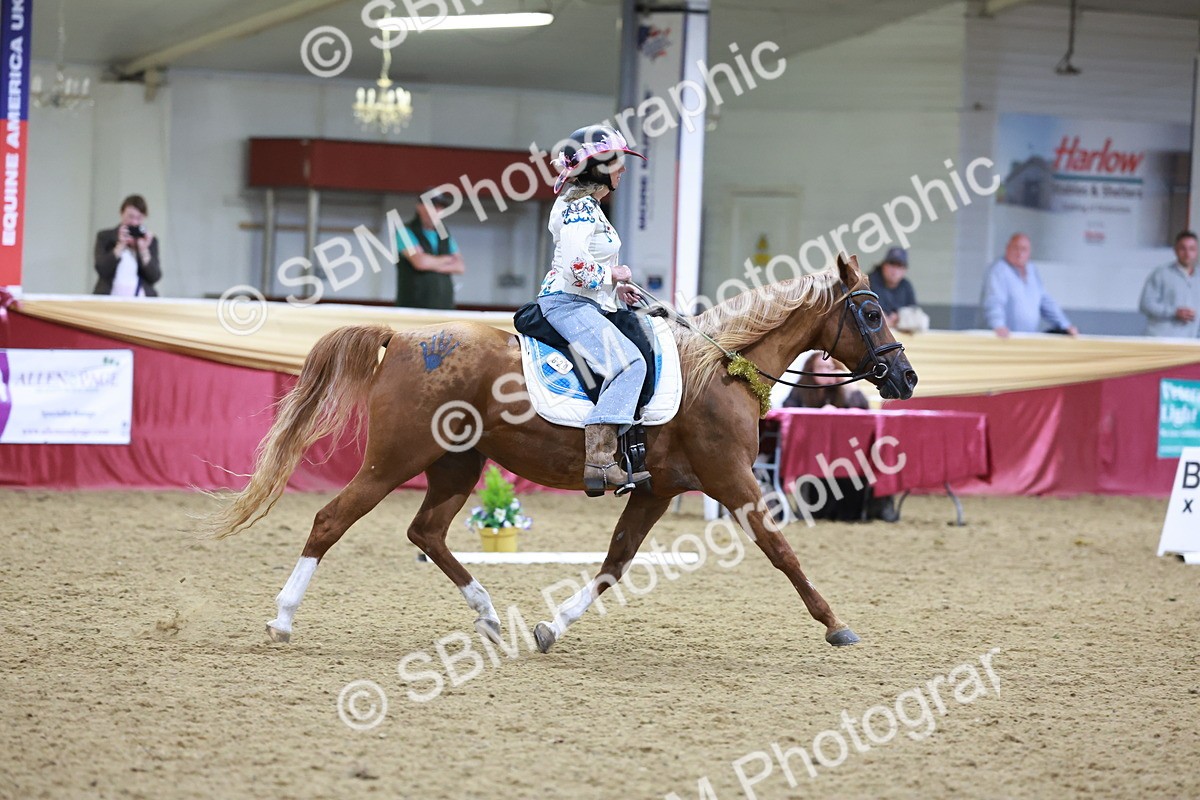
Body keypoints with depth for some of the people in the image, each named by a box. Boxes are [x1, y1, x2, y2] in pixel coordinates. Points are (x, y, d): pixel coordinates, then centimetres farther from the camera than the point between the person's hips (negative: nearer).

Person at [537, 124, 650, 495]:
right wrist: (615, 275, -7)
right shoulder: (580, 207, -13)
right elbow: (579, 269, -23)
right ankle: (599, 460, -38)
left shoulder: (588, 206, 20)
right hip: (568, 303, -11)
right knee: (628, 363, -28)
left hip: (585, 304, 11)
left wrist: (617, 288, 14)